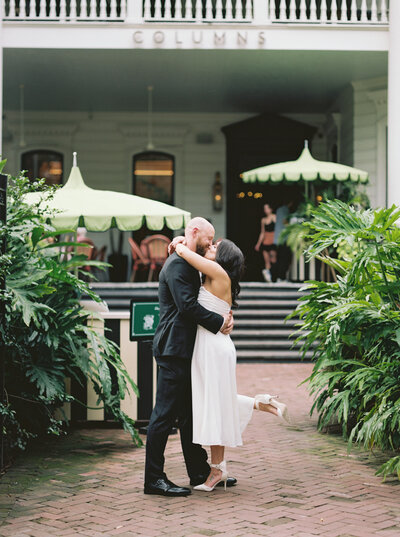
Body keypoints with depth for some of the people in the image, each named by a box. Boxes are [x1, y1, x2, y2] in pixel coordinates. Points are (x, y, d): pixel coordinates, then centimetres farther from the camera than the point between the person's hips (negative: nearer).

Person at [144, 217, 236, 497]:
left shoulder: (188, 264, 20)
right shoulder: (177, 264, -13)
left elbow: (194, 303, 21)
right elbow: (187, 305, -22)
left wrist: (222, 316, 4)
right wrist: (219, 322, -14)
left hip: (184, 351, 11)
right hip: (174, 350, -11)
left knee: (189, 413, 15)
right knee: (165, 414, -6)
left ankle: (199, 471, 23)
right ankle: (154, 478, -1)